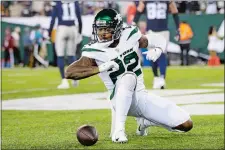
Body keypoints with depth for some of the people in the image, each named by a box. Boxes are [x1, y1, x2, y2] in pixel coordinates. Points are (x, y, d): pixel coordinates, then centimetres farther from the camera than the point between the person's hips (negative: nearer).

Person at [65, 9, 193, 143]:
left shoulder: (130, 36, -4)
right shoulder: (94, 52, -14)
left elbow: (159, 40, 10)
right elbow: (69, 72, -25)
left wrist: (157, 50, -14)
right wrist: (101, 68, -33)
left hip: (142, 96, 5)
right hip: (122, 101, -5)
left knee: (186, 125, 0)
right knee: (128, 76, -38)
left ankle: (146, 121, 24)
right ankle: (119, 129, -37)